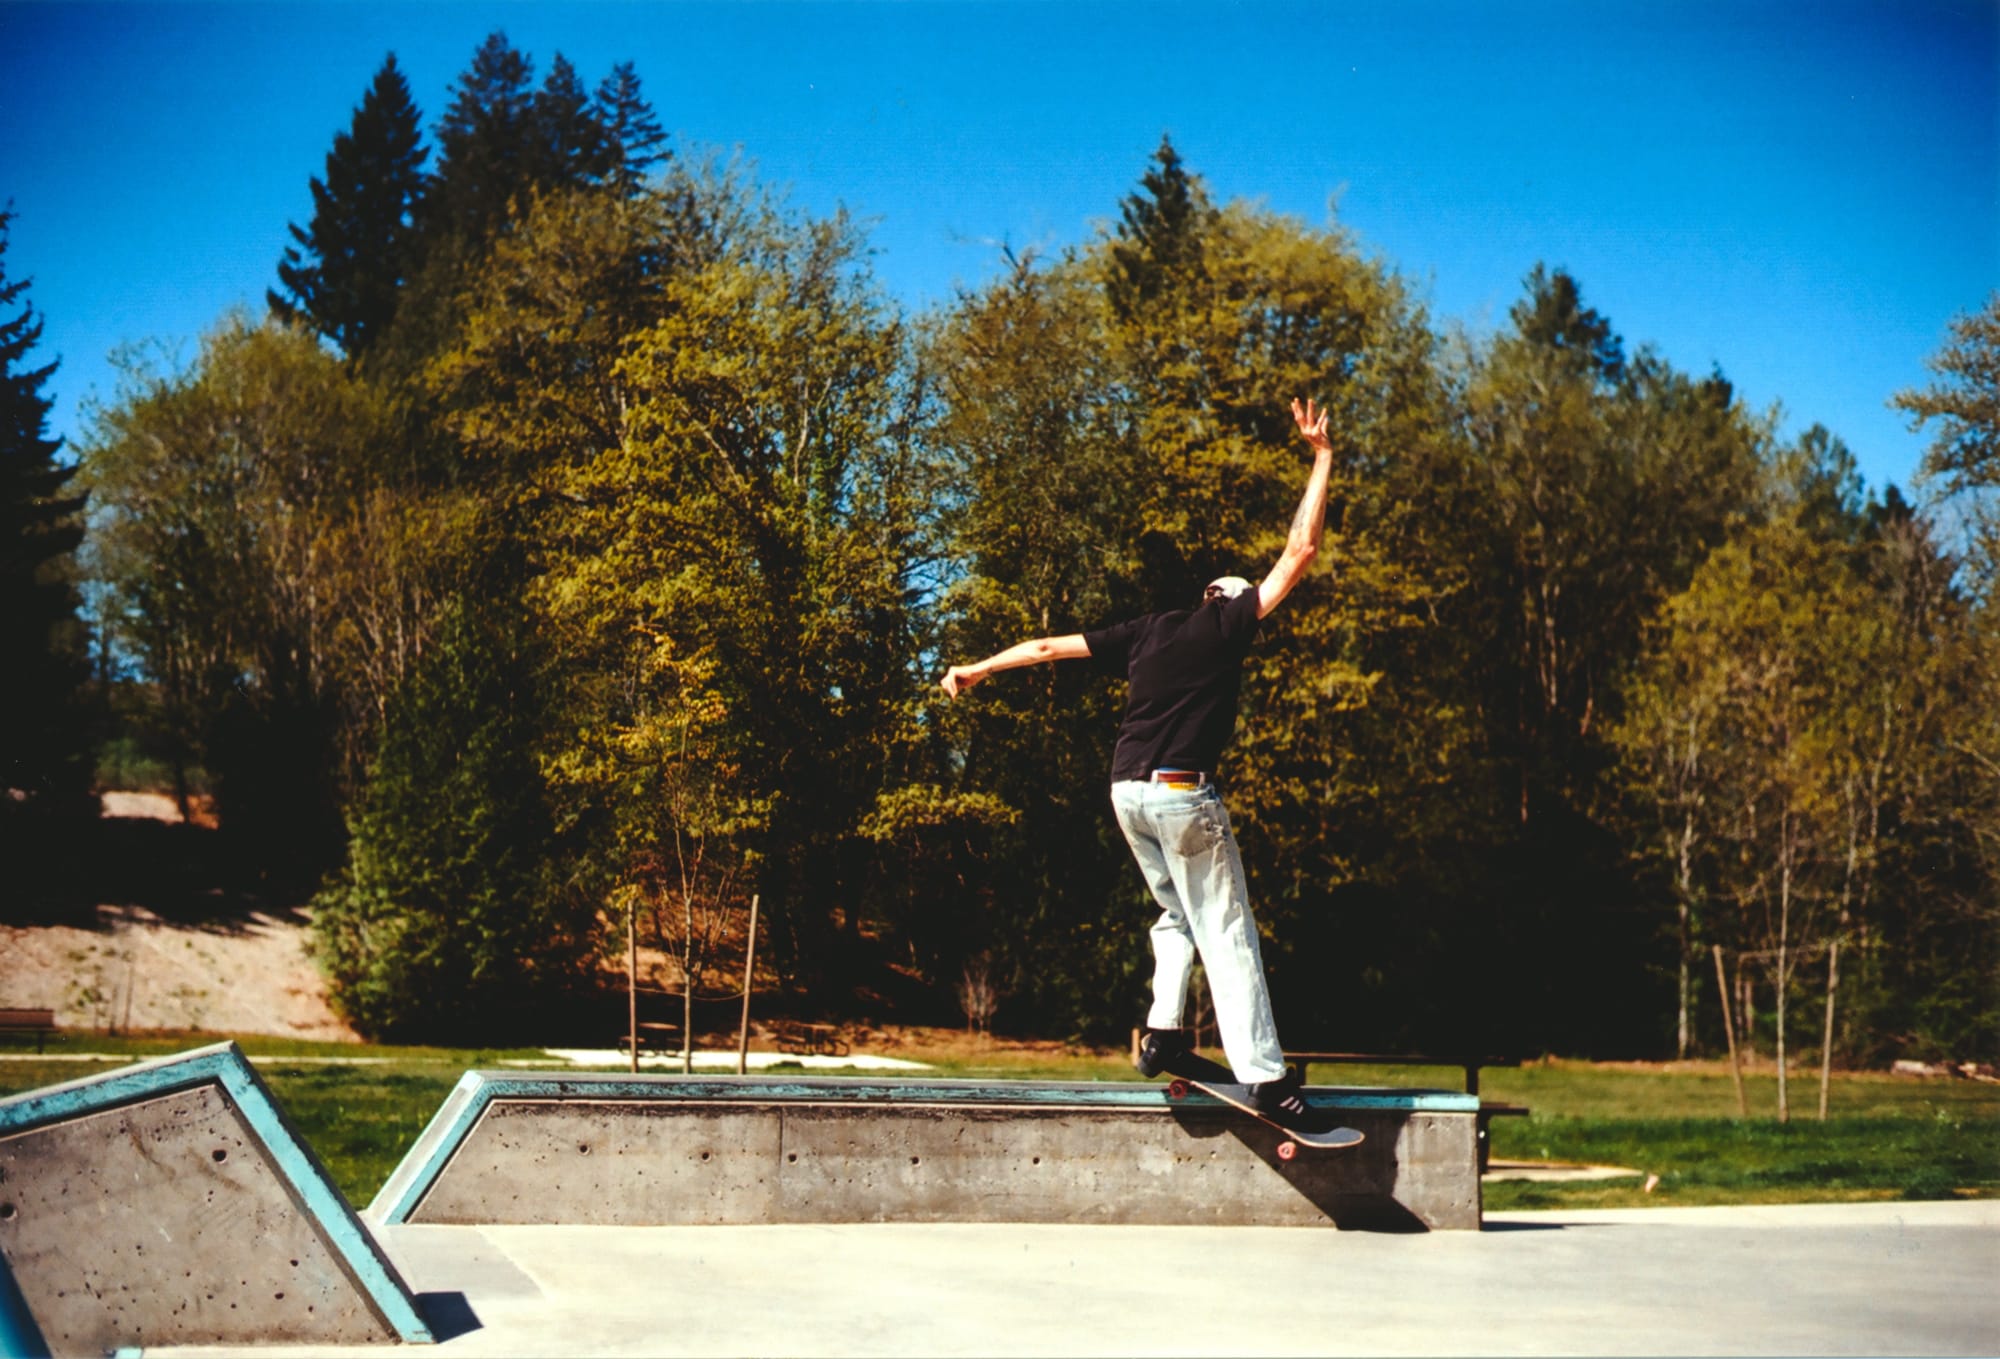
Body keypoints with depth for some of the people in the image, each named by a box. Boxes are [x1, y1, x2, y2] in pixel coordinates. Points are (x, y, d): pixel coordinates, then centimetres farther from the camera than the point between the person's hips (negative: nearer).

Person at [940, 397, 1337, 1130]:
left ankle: (1164, 1031, 12)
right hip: (1183, 794, -6)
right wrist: (1321, 460, 4)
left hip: (1127, 791, 6)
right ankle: (1264, 1078, -8)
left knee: (1177, 915, 24)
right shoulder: (1226, 626, 1)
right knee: (1226, 935, -5)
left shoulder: (1146, 632, 16)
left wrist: (978, 669, 31)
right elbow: (1300, 552, -1)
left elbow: (1051, 645, 20)